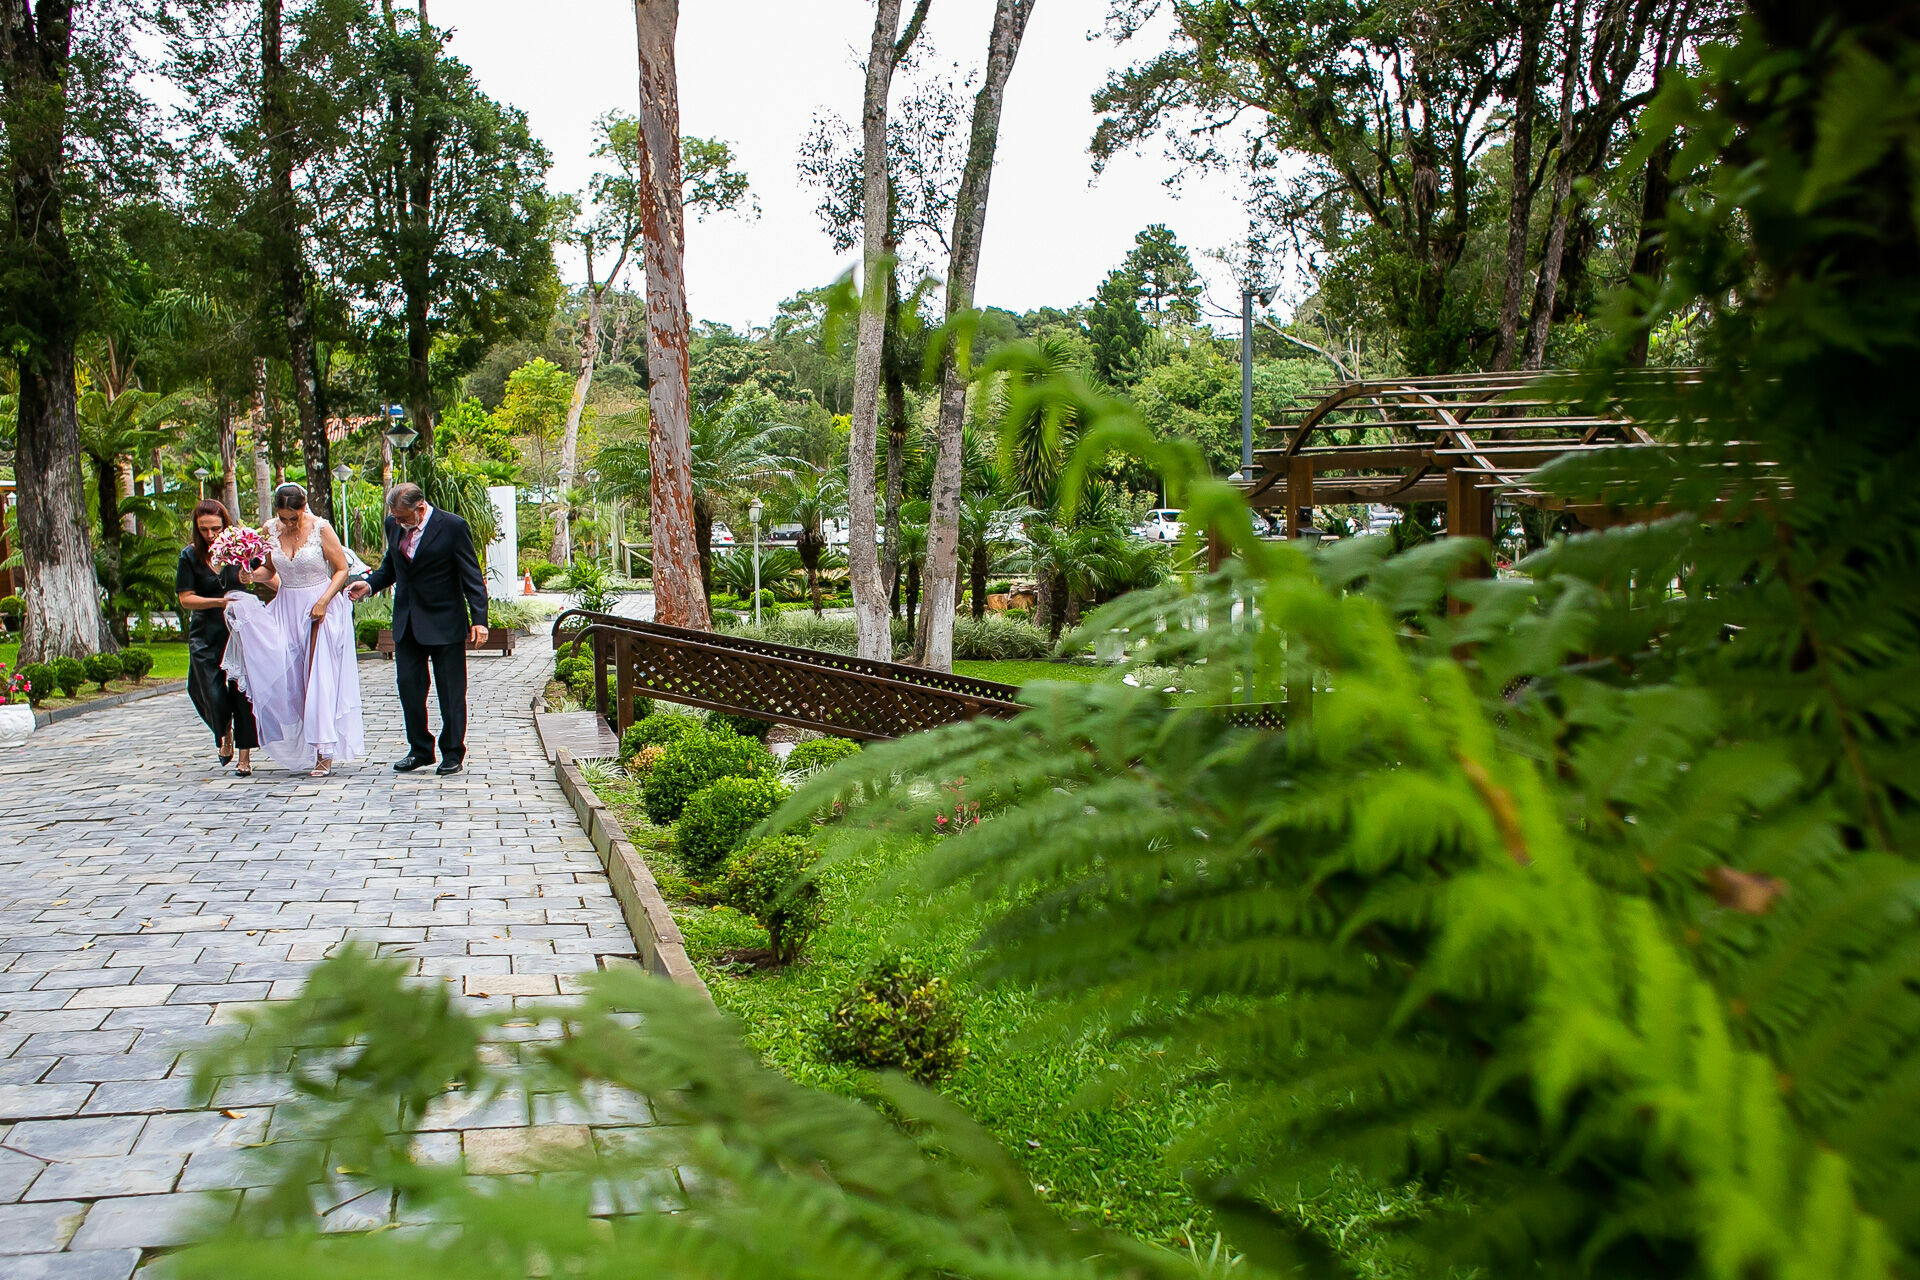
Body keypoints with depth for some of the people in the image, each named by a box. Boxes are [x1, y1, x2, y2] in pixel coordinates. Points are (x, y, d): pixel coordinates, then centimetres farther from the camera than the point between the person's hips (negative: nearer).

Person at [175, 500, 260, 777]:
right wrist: (219, 602, -13)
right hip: (206, 636, 1)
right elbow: (186, 599, -1)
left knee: (242, 692, -6)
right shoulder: (190, 556, 1)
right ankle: (225, 734, 31)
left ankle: (244, 755, 5)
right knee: (213, 696, -3)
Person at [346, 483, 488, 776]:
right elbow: (391, 567, 18)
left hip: (444, 622, -6)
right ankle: (420, 750, 21)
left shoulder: (453, 526, -12)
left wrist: (479, 619, -17)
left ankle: (453, 753, 12)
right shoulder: (394, 525, 5)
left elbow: (472, 576, -11)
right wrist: (369, 584, -3)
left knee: (451, 689, 1)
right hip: (407, 622, 6)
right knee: (408, 685, 7)